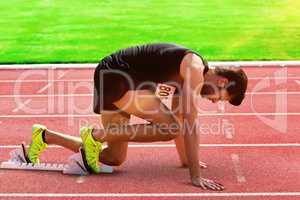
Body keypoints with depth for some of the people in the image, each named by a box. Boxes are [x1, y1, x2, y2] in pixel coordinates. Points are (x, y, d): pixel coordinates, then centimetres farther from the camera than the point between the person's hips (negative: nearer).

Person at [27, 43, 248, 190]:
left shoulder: (188, 71, 11)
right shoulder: (195, 68, -17)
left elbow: (178, 117, 20)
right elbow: (189, 126, -23)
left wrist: (186, 159, 23)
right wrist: (195, 176, -23)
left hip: (117, 80, 10)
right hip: (112, 76, -10)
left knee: (114, 158, 12)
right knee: (169, 128, -21)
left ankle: (45, 136, 23)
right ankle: (97, 134, -10)